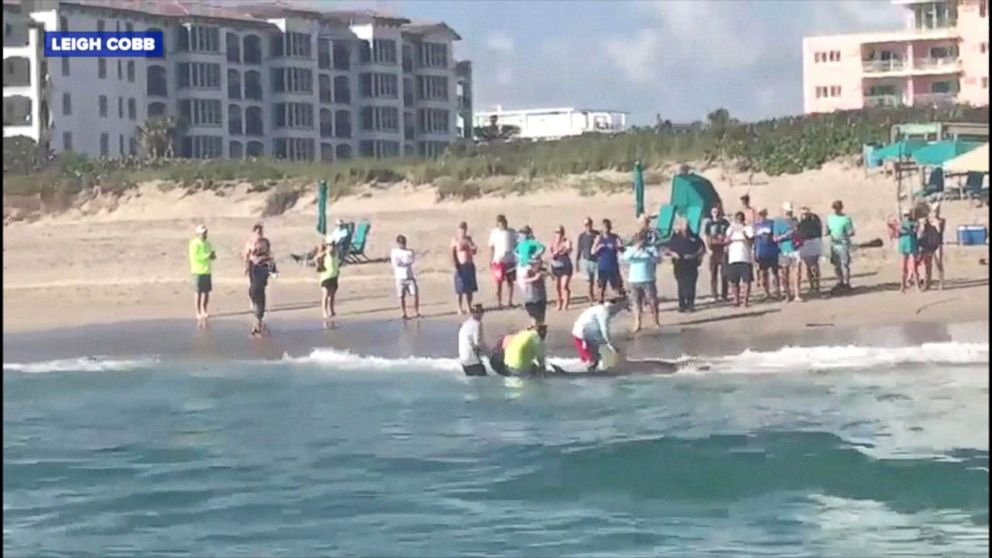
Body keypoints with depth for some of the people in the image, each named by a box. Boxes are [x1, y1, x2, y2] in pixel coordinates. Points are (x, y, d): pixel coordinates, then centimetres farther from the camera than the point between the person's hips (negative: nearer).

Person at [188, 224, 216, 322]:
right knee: (199, 292, -3)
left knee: (206, 292, 10)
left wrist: (212, 256, -3)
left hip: (207, 271, 7)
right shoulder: (194, 244, -11)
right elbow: (194, 257, -20)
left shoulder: (207, 243, 14)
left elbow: (211, 255, 22)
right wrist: (207, 256, -21)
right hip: (198, 271, -7)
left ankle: (204, 311, 22)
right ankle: (198, 313, 2)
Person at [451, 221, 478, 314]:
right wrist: (455, 266, -18)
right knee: (460, 289, -3)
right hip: (461, 266, -5)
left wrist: (473, 248, -8)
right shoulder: (455, 240, -6)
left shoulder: (469, 239, 10)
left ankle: (469, 307, 16)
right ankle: (460, 308, 2)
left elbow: (474, 252, 16)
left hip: (470, 266, 5)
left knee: (470, 288, 7)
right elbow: (452, 254, -10)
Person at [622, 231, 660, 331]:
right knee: (637, 303, 2)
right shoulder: (631, 249, 5)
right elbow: (625, 257, -13)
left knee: (653, 301, 0)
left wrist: (646, 252, -25)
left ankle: (656, 322, 12)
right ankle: (637, 324, 4)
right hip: (634, 281, 1)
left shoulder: (651, 249, 2)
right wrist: (635, 249, -24)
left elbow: (656, 259, -12)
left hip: (648, 280, -1)